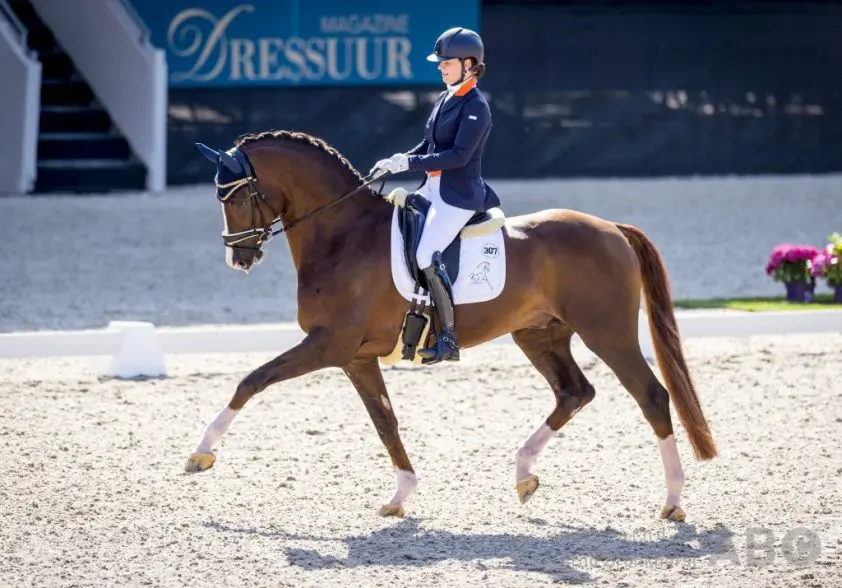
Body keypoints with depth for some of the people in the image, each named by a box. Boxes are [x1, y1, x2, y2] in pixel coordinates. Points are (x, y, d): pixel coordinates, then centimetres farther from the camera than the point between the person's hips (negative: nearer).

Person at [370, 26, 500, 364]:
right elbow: (428, 146, 21)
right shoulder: (445, 100, 14)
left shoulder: (475, 107, -13)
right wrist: (395, 163, 6)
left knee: (427, 256, -21)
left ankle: (449, 339, -17)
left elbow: (459, 155, -22)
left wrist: (409, 163, -21)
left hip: (460, 193, -10)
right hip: (434, 187, 10)